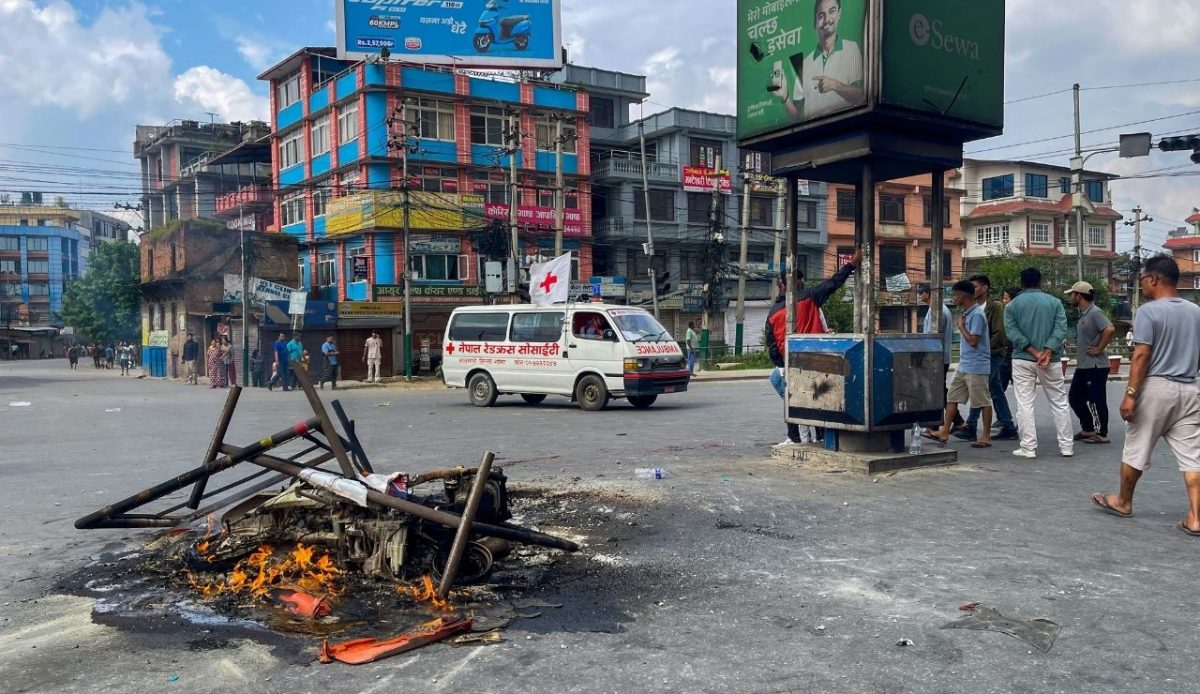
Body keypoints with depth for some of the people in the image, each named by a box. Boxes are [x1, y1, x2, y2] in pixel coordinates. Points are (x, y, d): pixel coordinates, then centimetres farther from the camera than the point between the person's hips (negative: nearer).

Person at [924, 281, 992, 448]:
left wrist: (961, 326, -11)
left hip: (976, 367, -10)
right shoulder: (966, 313, 13)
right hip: (963, 365, 10)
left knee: (983, 402, 1)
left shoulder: (977, 315, -16)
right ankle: (944, 432, 14)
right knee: (952, 398, 9)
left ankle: (986, 437, 8)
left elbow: (973, 341, -20)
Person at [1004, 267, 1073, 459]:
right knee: (1059, 403, 11)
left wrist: (1035, 353, -11)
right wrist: (1046, 353, -16)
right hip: (1051, 360, 1)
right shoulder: (1054, 302, 5)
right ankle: (1066, 446, 13)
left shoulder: (1012, 305, 3)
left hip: (1022, 360, -1)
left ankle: (1028, 448, -2)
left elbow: (1012, 333, -8)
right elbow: (1060, 329, -7)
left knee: (1025, 404, 1)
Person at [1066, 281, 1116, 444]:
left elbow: (1110, 330, -29)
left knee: (1096, 400, -2)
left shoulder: (1095, 312, -16)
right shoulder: (1082, 314, 13)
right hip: (1083, 365, 10)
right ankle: (1087, 429, 25)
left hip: (1095, 366, -10)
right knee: (1074, 397, 14)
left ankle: (1101, 434, 8)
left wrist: (1099, 349, -22)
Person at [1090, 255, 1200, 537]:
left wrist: (1130, 394, -16)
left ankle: (1124, 502, 25)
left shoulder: (1149, 311, -10)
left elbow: (1141, 356, -16)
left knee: (1135, 450, 10)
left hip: (1156, 388, -6)